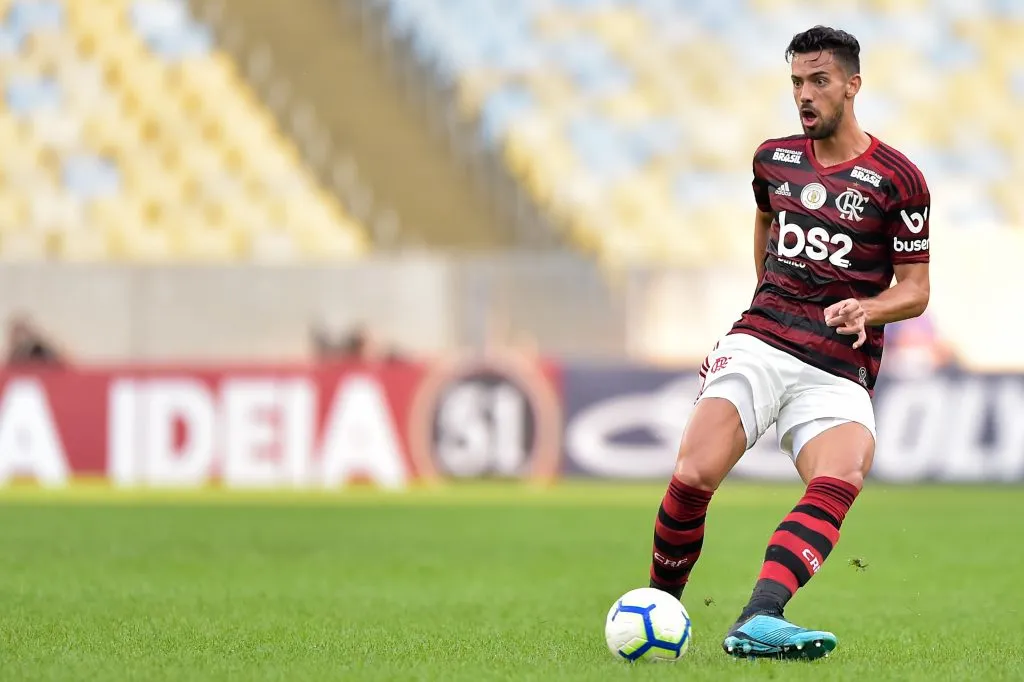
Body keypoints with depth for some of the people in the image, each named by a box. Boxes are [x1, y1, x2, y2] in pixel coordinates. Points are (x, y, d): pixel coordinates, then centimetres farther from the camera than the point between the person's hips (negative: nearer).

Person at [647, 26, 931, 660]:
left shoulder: (897, 178, 0)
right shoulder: (774, 158, 11)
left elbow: (915, 289, 2)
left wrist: (865, 308, -17)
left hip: (839, 373, -2)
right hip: (760, 345, 3)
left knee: (844, 477, -33)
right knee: (693, 476, -21)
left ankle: (758, 620, -46)